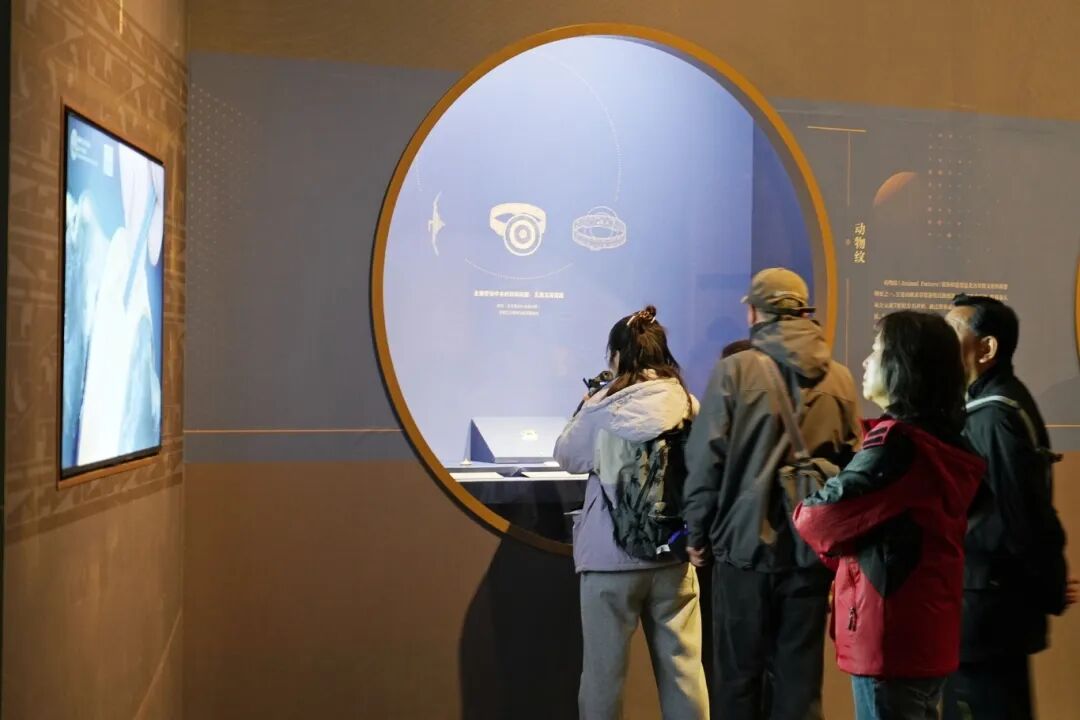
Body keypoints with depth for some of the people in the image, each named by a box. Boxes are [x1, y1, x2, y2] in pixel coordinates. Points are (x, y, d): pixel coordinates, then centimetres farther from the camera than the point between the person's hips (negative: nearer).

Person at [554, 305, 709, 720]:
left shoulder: (605, 410, -8)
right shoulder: (687, 404, -1)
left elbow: (566, 455, 8)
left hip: (611, 557, -2)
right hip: (673, 554, 3)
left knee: (604, 669, 9)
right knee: (683, 666, 9)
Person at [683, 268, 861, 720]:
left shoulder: (735, 369, -8)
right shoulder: (840, 379, 3)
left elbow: (706, 458, -9)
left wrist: (698, 532, 1)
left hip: (746, 543, -3)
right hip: (814, 547, 3)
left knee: (739, 672, 9)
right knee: (800, 674, 10)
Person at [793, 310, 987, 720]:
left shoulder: (896, 442, -19)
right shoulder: (944, 444, 9)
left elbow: (819, 521, -16)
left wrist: (803, 511, 4)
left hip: (891, 640, -9)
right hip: (926, 636, 9)